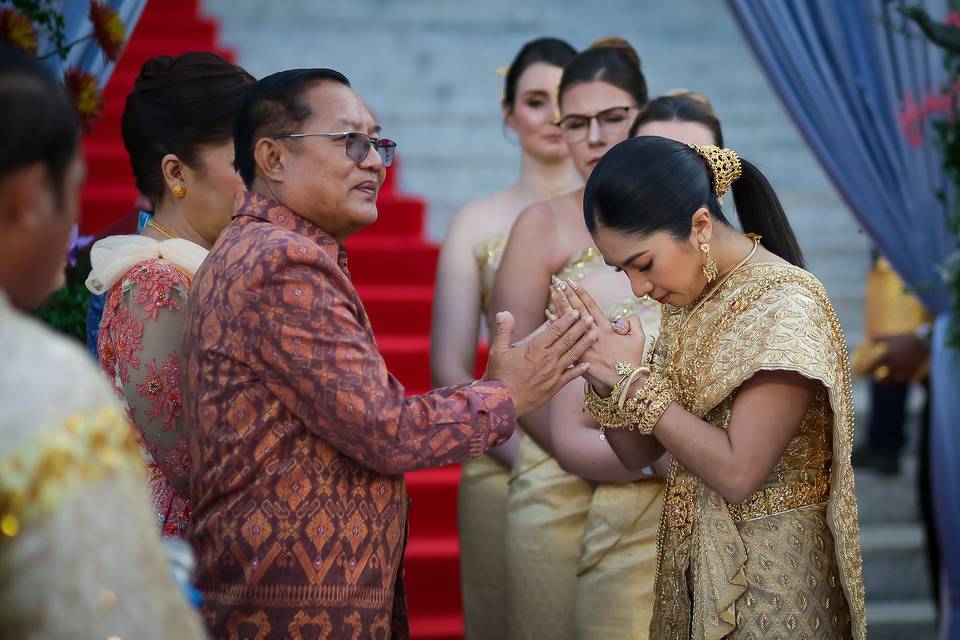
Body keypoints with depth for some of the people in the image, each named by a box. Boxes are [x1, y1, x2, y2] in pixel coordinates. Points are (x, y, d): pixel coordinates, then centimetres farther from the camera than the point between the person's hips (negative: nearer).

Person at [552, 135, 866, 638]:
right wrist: (602, 373, -11)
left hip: (768, 575, -7)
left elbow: (737, 473, -25)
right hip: (692, 565, 7)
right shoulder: (689, 299, 5)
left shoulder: (785, 305, -19)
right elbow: (638, 454, 6)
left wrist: (635, 380, -19)